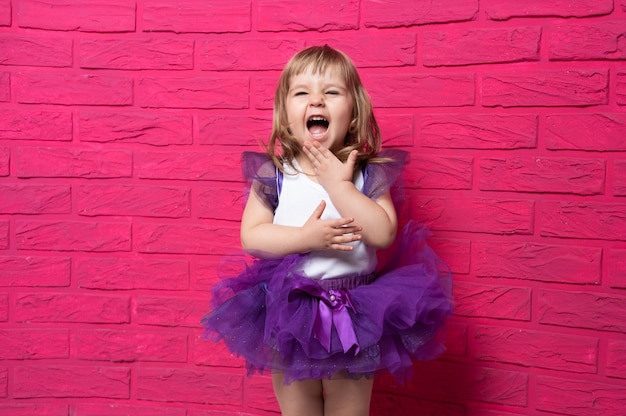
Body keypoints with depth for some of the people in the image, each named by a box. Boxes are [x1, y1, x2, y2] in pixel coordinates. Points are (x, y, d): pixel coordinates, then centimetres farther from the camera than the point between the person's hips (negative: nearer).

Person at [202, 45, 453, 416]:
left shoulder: (369, 173, -6)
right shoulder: (273, 174, -5)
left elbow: (383, 234, -18)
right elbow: (251, 236, -11)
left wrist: (338, 184, -20)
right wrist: (305, 238, -24)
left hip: (354, 314, 0)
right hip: (289, 311, 1)